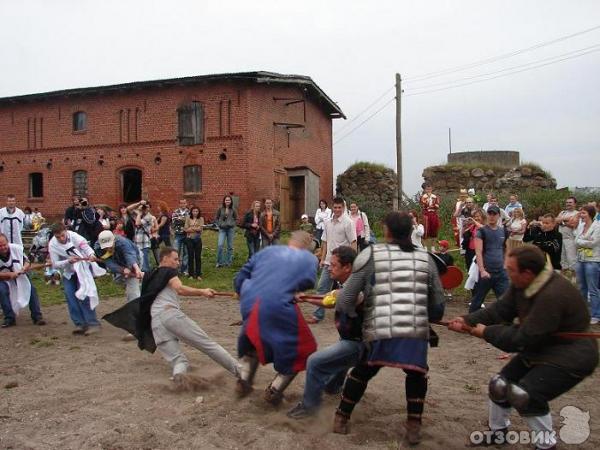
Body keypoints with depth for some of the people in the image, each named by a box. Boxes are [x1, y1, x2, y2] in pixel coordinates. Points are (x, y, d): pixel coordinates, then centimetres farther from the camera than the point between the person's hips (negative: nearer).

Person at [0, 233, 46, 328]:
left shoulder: (16, 248, -19)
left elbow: (27, 261, -8)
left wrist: (25, 268, -30)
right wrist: (9, 274, -34)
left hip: (20, 277, 1)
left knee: (32, 289, -16)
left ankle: (37, 317, -6)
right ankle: (9, 318, -16)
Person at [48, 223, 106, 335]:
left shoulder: (74, 236, -19)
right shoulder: (52, 245, -12)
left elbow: (85, 246, -27)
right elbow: (55, 264, -12)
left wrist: (91, 254, -50)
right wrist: (68, 261, -31)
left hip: (83, 268, -4)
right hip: (68, 272, 4)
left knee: (83, 295, -14)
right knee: (70, 296, -6)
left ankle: (92, 323, -10)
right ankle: (80, 324, 1)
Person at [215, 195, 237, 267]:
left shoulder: (233, 210, 1)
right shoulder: (220, 209, -1)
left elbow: (236, 219, 9)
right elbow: (216, 218, 5)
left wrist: (232, 224, -7)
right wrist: (220, 224, -7)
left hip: (231, 229, 1)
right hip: (222, 229, -1)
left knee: (230, 246, 7)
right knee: (220, 245, -13)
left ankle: (228, 262, 18)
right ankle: (219, 262, -1)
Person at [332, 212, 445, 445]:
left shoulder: (371, 254, 4)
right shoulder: (425, 257, 13)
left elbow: (346, 297, 2)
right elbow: (438, 303, 16)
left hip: (378, 331, -1)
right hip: (416, 332, 2)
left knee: (362, 371, 25)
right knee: (416, 374, 31)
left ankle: (341, 418, 37)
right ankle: (413, 426, 30)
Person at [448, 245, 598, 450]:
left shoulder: (553, 295, -35)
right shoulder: (521, 285, -7)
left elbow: (523, 339, -31)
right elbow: (500, 309, -4)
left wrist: (487, 332, -19)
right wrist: (467, 320, -15)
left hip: (569, 358, -9)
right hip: (539, 349, 9)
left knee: (524, 394, -22)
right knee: (499, 385, 6)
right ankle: (497, 432, 30)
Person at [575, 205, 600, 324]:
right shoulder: (581, 226, 12)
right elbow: (576, 241, 8)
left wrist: (580, 241, -3)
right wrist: (585, 243, -7)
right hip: (580, 259, 7)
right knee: (582, 287, 14)